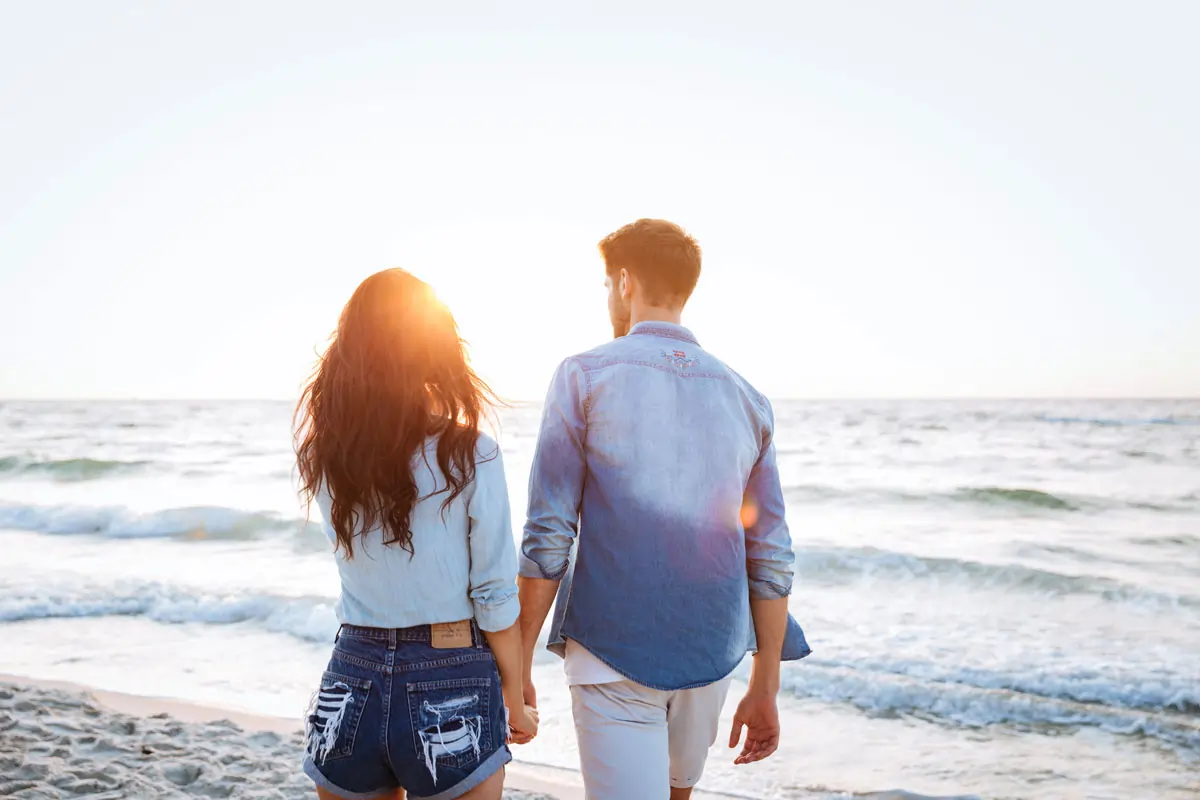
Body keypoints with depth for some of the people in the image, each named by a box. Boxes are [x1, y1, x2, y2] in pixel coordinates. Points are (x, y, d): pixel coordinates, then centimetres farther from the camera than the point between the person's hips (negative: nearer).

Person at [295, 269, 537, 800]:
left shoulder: (322, 451, -3)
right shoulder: (469, 456, -14)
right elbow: (494, 595, -10)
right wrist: (515, 701, 4)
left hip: (353, 682, 4)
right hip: (452, 685, -3)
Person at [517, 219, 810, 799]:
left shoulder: (585, 376, -5)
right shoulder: (744, 398, 7)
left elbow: (548, 535, -10)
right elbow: (770, 556, 7)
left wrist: (519, 664, -3)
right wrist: (765, 689, 13)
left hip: (613, 653, -5)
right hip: (712, 653, 5)